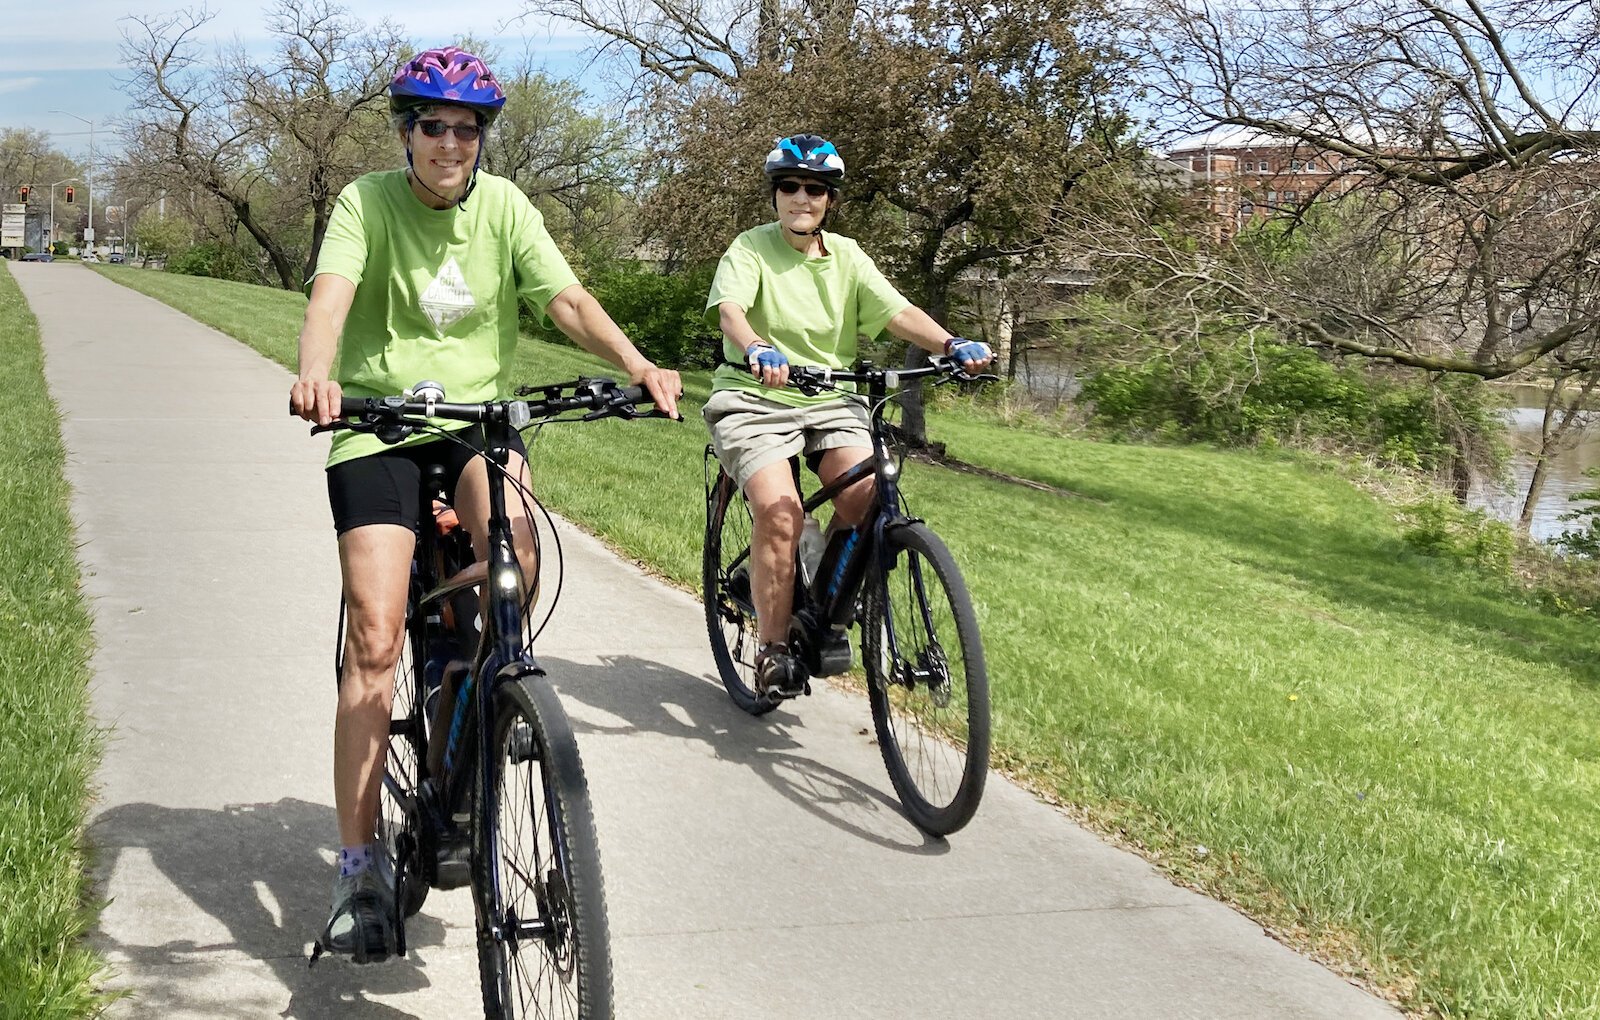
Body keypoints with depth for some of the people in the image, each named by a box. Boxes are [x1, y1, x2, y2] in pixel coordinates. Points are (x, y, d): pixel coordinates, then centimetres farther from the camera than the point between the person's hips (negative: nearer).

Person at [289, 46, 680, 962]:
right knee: (375, 639, -12)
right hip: (379, 422, -2)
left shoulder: (504, 206, 3)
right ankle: (362, 864, -3)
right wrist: (316, 374, -42)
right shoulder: (368, 202, -4)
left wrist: (638, 364, -26)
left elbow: (567, 298, -7)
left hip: (480, 413, 2)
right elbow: (331, 293, -20)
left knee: (515, 543, -31)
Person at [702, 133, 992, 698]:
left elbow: (897, 311, -3)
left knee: (866, 497, -22)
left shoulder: (846, 256, 10)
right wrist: (756, 349, -44)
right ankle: (773, 651, -11)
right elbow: (729, 308, -21)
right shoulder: (751, 249, -1)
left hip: (830, 401, 3)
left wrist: (951, 344, -23)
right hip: (755, 399, -3)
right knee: (780, 513, -26)